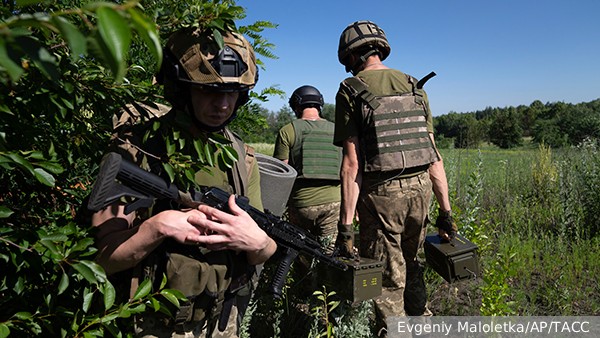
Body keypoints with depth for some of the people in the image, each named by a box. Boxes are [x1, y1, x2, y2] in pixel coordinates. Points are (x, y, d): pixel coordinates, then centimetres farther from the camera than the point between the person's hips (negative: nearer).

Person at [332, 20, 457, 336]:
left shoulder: (351, 90, -5)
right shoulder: (414, 86, 10)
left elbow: (352, 162, -12)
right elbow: (433, 154, 6)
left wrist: (345, 225, -10)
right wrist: (445, 210, 10)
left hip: (380, 194, -5)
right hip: (420, 189, 6)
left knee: (387, 282, 9)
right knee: (409, 266, 26)